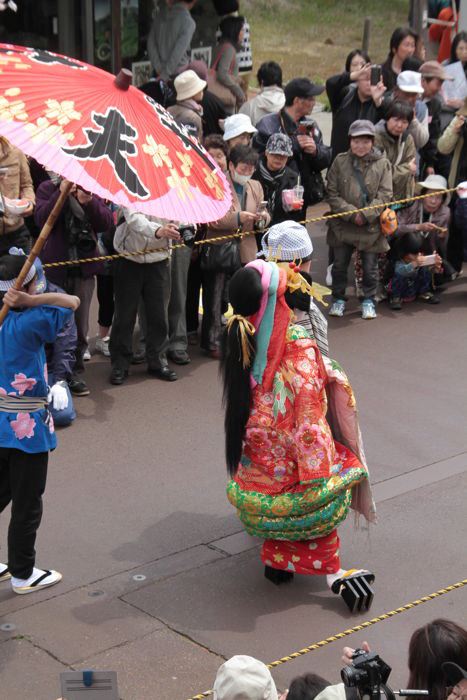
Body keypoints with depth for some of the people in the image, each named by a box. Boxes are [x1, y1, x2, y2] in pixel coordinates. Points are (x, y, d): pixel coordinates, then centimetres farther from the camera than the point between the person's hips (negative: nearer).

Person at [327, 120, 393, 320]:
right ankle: (339, 299, 26)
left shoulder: (382, 164, -4)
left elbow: (385, 195, -7)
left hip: (371, 226, -1)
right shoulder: (340, 162, -3)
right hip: (343, 225, 1)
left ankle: (369, 300, 24)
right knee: (340, 264, 11)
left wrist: (365, 215, -16)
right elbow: (332, 193, -5)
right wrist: (351, 214, -15)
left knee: (370, 267, 8)